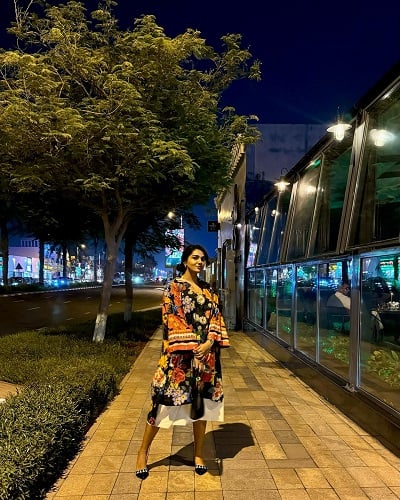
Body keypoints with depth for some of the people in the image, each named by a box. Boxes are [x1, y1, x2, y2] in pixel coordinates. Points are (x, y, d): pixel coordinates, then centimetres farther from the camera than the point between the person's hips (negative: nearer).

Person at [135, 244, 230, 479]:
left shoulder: (209, 290, 12)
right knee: (165, 402, 2)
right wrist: (192, 347, -16)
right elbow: (172, 320, -10)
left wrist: (209, 343, -10)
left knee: (202, 403, 11)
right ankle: (143, 451, 21)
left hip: (206, 353, 5)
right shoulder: (173, 287, -3)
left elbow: (217, 318, 6)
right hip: (179, 353, -4)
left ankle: (199, 454, 27)